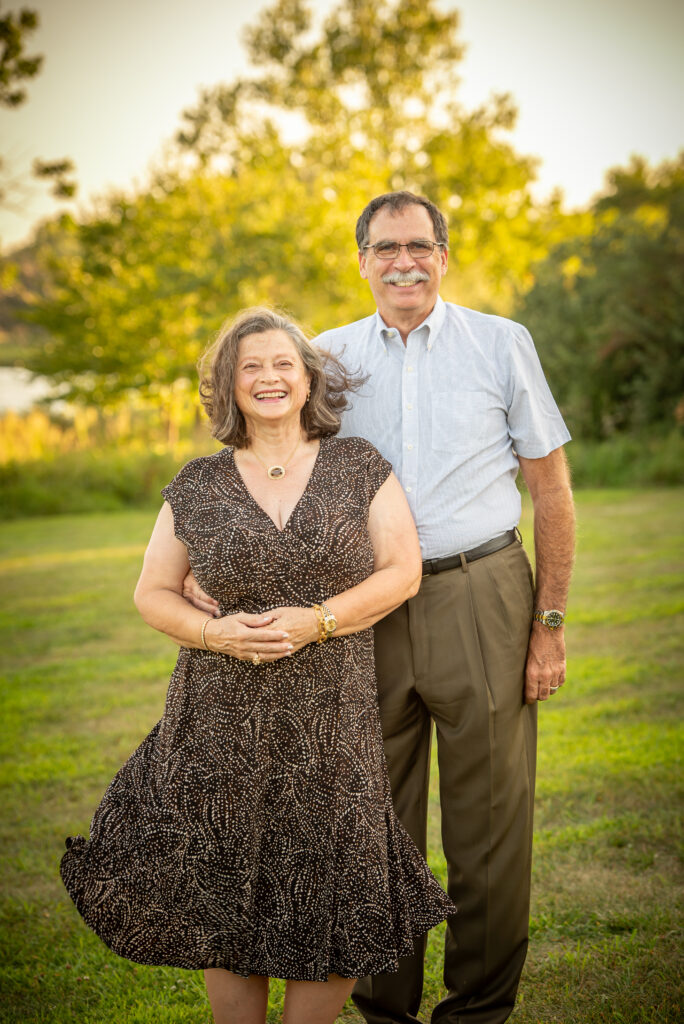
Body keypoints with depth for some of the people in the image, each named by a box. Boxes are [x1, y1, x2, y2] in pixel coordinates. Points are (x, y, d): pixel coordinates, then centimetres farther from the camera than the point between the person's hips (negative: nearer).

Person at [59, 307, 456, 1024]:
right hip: (224, 719, 1)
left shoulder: (359, 467, 3)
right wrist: (213, 633, -12)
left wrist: (317, 621, -15)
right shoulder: (197, 487, 5)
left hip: (330, 719, 0)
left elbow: (403, 571, -1)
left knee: (333, 907, 4)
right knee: (223, 905, 7)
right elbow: (153, 593, 9)